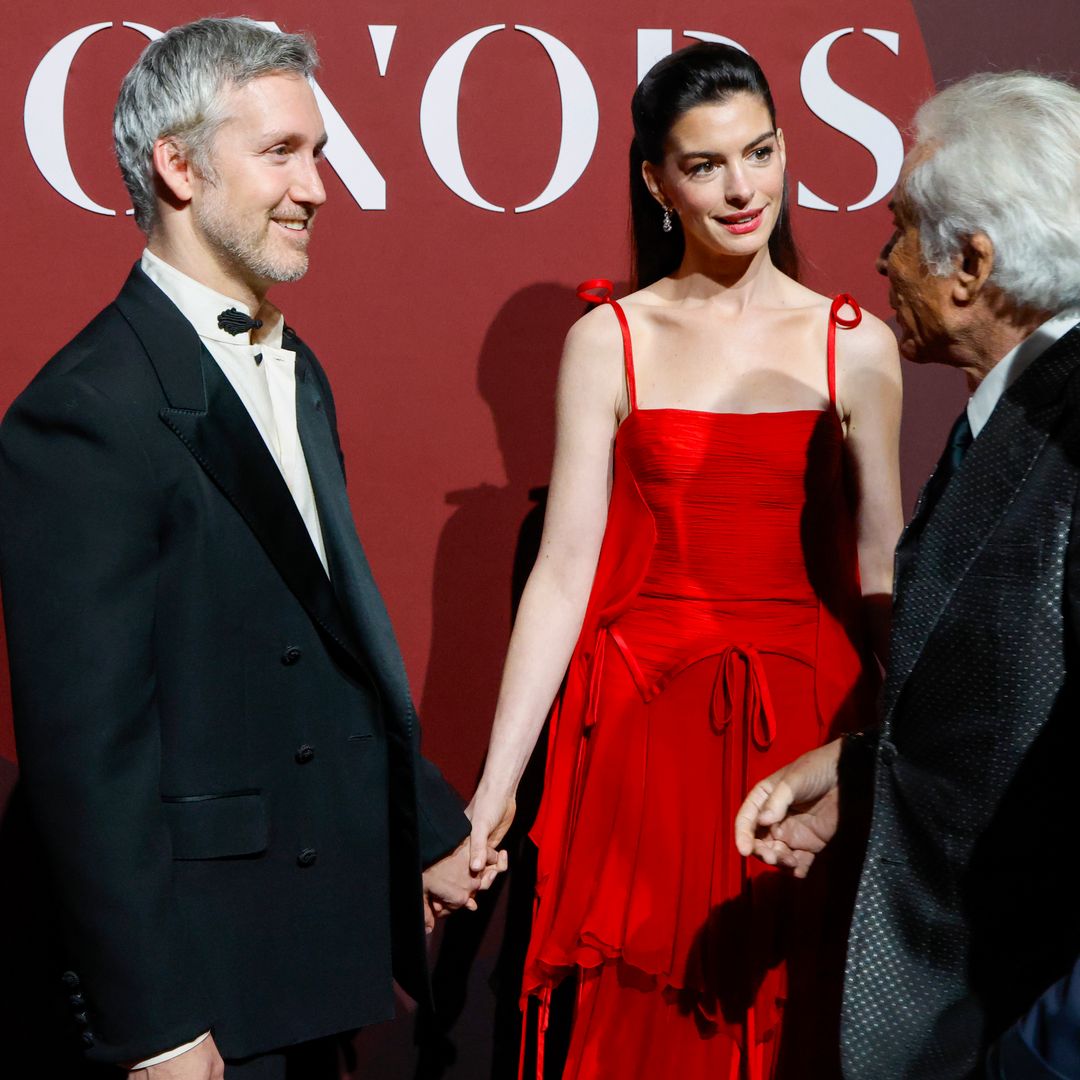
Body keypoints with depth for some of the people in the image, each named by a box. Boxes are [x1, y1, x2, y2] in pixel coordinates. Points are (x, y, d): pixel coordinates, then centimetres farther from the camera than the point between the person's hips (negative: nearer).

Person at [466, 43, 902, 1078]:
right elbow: (563, 569, -4)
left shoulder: (855, 345, 3)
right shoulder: (610, 340, 0)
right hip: (648, 720, -1)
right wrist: (493, 788, -8)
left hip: (807, 721, 1)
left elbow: (881, 572, 5)